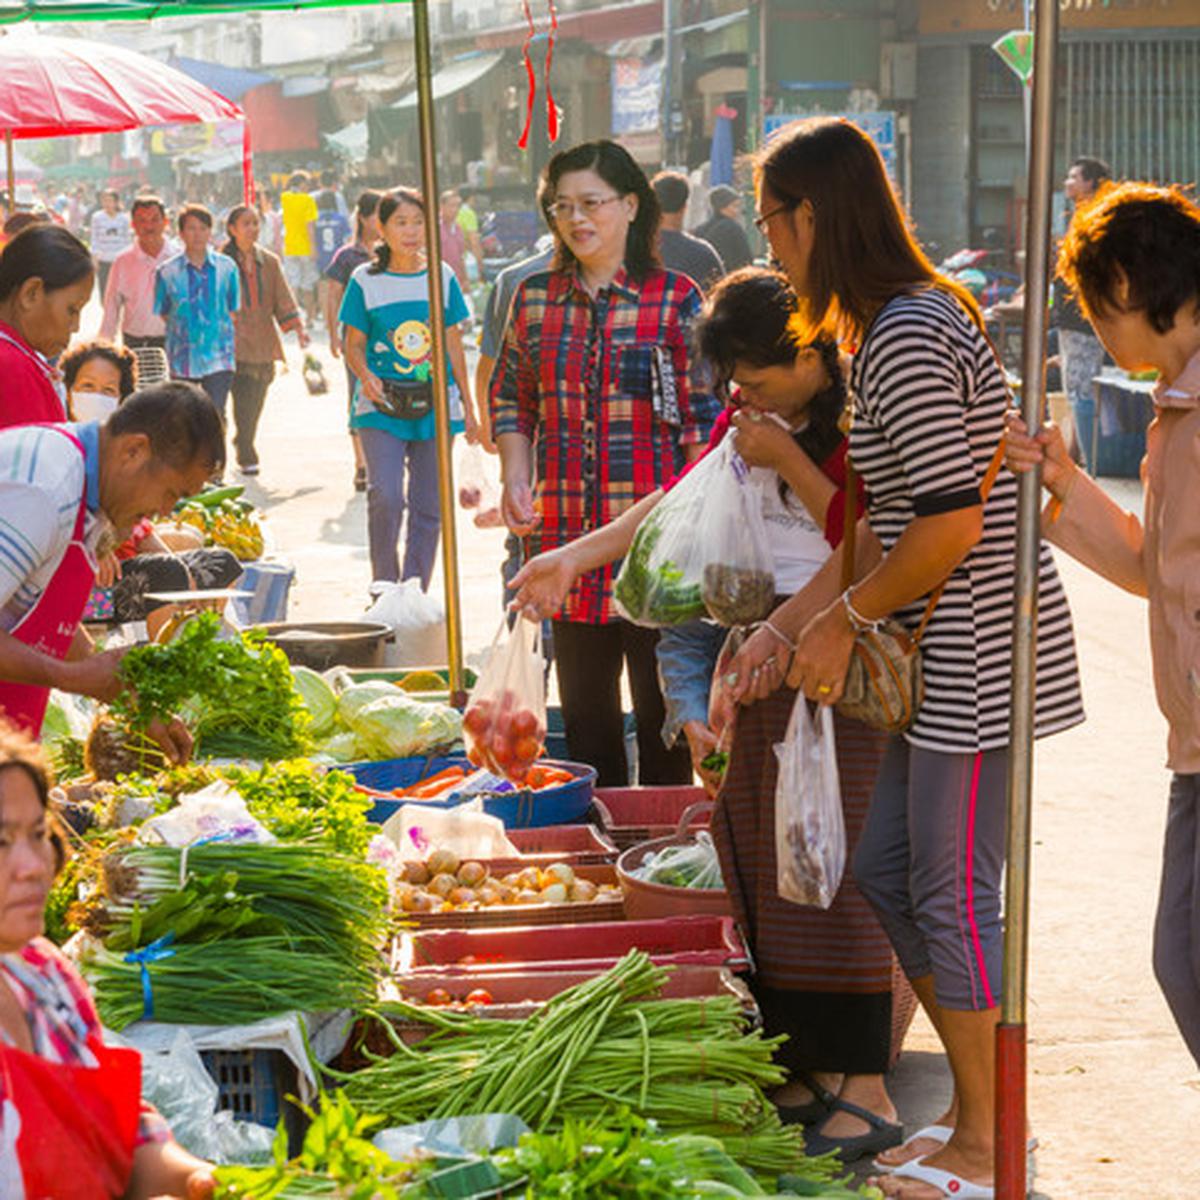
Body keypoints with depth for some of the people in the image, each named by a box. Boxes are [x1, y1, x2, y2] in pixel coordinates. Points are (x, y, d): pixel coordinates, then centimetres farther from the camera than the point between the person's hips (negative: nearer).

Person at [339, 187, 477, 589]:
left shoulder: (442, 276, 8)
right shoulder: (366, 280, 2)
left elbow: (453, 345, 13)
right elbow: (354, 345, 6)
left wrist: (467, 406, 13)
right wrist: (365, 376, -16)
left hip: (435, 405, 3)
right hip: (381, 406, -3)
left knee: (428, 506, 4)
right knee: (385, 496, -17)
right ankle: (384, 589, -1)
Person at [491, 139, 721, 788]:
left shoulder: (677, 299, -1)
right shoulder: (535, 298, 11)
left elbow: (706, 417, -2)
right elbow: (509, 397, 20)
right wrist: (515, 479, 5)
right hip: (567, 539, 4)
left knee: (663, 714, 1)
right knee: (584, 712, 10)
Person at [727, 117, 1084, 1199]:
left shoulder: (907, 341, -19)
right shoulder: (900, 324, 14)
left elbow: (950, 525, -23)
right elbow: (887, 525, 16)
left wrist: (844, 617, -10)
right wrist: (787, 625, 12)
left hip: (981, 657, -11)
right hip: (949, 658, 11)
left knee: (952, 896, -1)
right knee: (885, 874, 15)